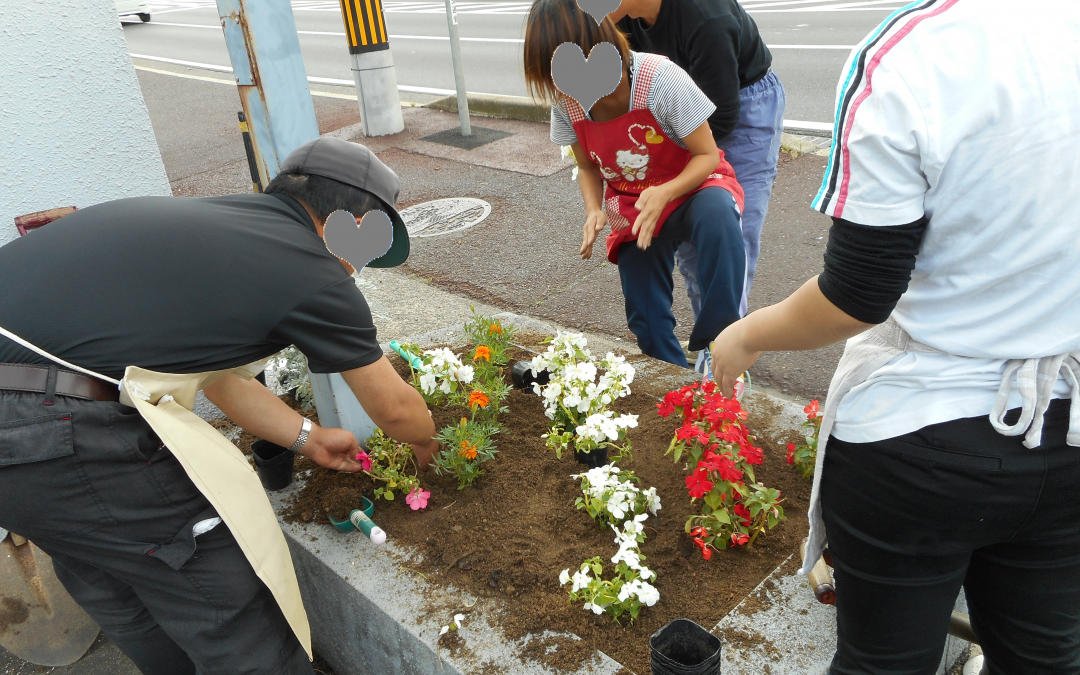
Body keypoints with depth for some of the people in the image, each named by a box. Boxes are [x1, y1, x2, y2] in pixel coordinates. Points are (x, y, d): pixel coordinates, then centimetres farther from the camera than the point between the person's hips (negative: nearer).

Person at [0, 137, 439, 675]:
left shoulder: (214, 215, 15)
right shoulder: (313, 272, -7)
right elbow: (394, 408, 8)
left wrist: (307, 438, 33)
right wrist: (425, 441, 30)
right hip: (45, 429, -10)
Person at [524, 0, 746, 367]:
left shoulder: (660, 79, -28)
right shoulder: (566, 102, -14)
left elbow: (707, 155, -18)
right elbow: (588, 167, 2)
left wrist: (665, 193, -37)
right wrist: (594, 210, -18)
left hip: (692, 185, -4)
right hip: (631, 209, 4)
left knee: (717, 215, -40)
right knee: (647, 324, -3)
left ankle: (714, 346, -26)